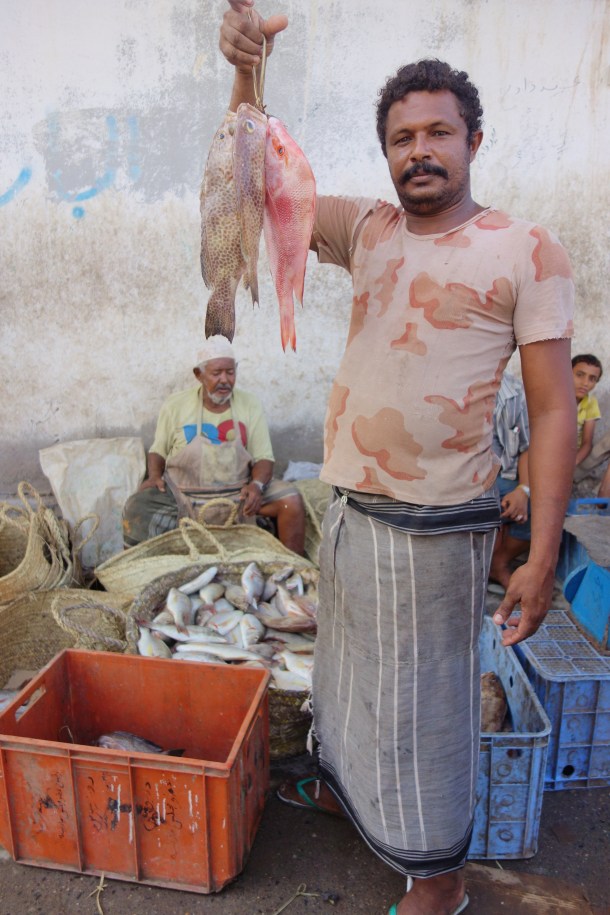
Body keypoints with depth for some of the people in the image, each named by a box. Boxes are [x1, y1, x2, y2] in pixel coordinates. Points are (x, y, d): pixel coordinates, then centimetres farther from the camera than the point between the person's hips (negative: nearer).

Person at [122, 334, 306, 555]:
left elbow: (264, 458, 0)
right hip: (181, 494, 0)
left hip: (238, 494, 1)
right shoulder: (175, 405, 2)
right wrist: (154, 476, -9)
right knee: (135, 510, -27)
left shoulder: (250, 405, 2)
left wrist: (257, 485, -21)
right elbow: (158, 450, 12)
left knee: (291, 500, -21)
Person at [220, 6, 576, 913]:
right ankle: (347, 787, 53)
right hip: (349, 507, 6)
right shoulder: (367, 231, 7)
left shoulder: (528, 252, -8)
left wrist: (541, 558, -16)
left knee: (423, 699, 9)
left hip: (437, 524, -5)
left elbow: (553, 411, -11)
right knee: (348, 667, 24)